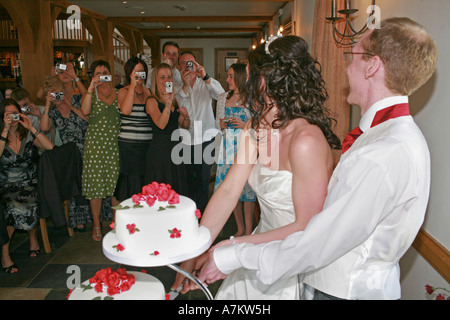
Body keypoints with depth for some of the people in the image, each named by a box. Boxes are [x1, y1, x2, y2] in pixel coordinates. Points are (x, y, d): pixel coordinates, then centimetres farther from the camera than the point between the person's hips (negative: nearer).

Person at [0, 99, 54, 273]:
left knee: (27, 208, -26)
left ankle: (32, 236, 5)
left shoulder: (27, 135, 6)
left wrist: (31, 128, -12)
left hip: (29, 185, 2)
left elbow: (49, 146, -9)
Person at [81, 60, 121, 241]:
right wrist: (91, 87, -17)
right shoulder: (91, 94, 6)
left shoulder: (118, 92, 12)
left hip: (116, 143, 2)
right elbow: (85, 111, -15)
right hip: (95, 143, -1)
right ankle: (96, 225, 15)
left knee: (116, 182, 4)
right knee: (96, 183, 1)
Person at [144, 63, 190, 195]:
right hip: (159, 150, -7)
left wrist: (186, 117, -4)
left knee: (178, 191, 11)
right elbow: (161, 125, -21)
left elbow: (185, 127, 17)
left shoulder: (175, 101, 13)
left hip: (175, 149, 7)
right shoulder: (152, 101, -7)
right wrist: (168, 103, -29)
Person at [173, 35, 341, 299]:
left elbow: (307, 226, -23)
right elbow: (228, 191, -5)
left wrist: (233, 247, -23)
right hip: (266, 244, 6)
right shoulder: (256, 130, -3)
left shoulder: (306, 141, -28)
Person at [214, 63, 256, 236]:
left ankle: (249, 230, 13)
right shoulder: (223, 98, 11)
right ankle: (240, 228, 24)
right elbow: (217, 122, 19)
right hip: (228, 147, 5)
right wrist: (221, 124, -2)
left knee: (247, 186, -2)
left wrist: (245, 125, -16)